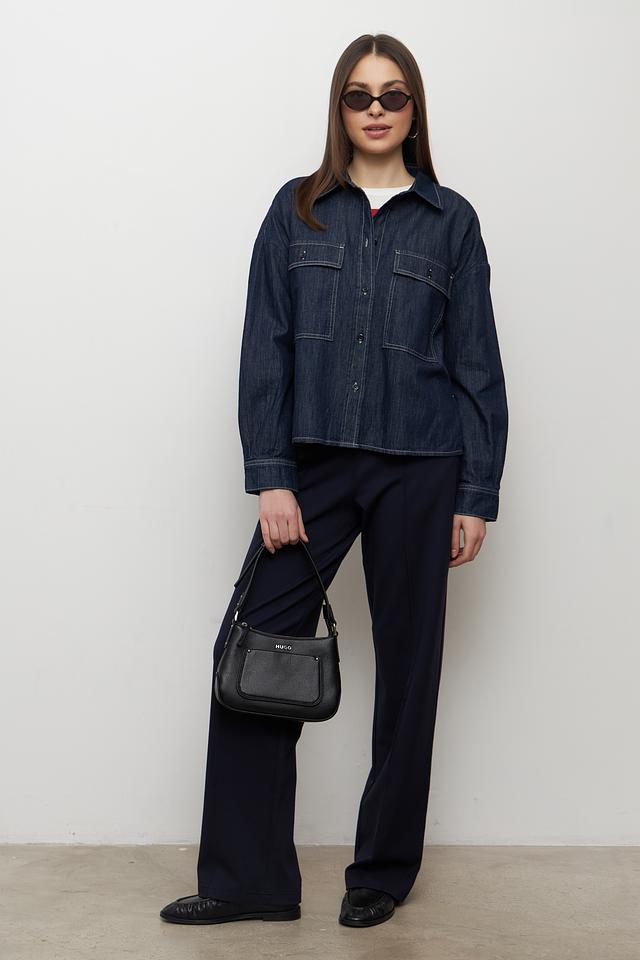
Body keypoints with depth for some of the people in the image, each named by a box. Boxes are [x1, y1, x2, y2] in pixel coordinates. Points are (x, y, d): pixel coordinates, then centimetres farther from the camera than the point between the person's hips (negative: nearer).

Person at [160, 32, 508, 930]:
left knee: (408, 663, 6)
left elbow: (478, 364, 4)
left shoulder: (449, 221, 6)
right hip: (315, 463, 1)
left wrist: (477, 495, -2)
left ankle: (383, 872, 21)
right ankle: (248, 877, 6)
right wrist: (271, 479, -7)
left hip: (417, 470, 0)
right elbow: (266, 348, 2)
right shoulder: (297, 210, 7)